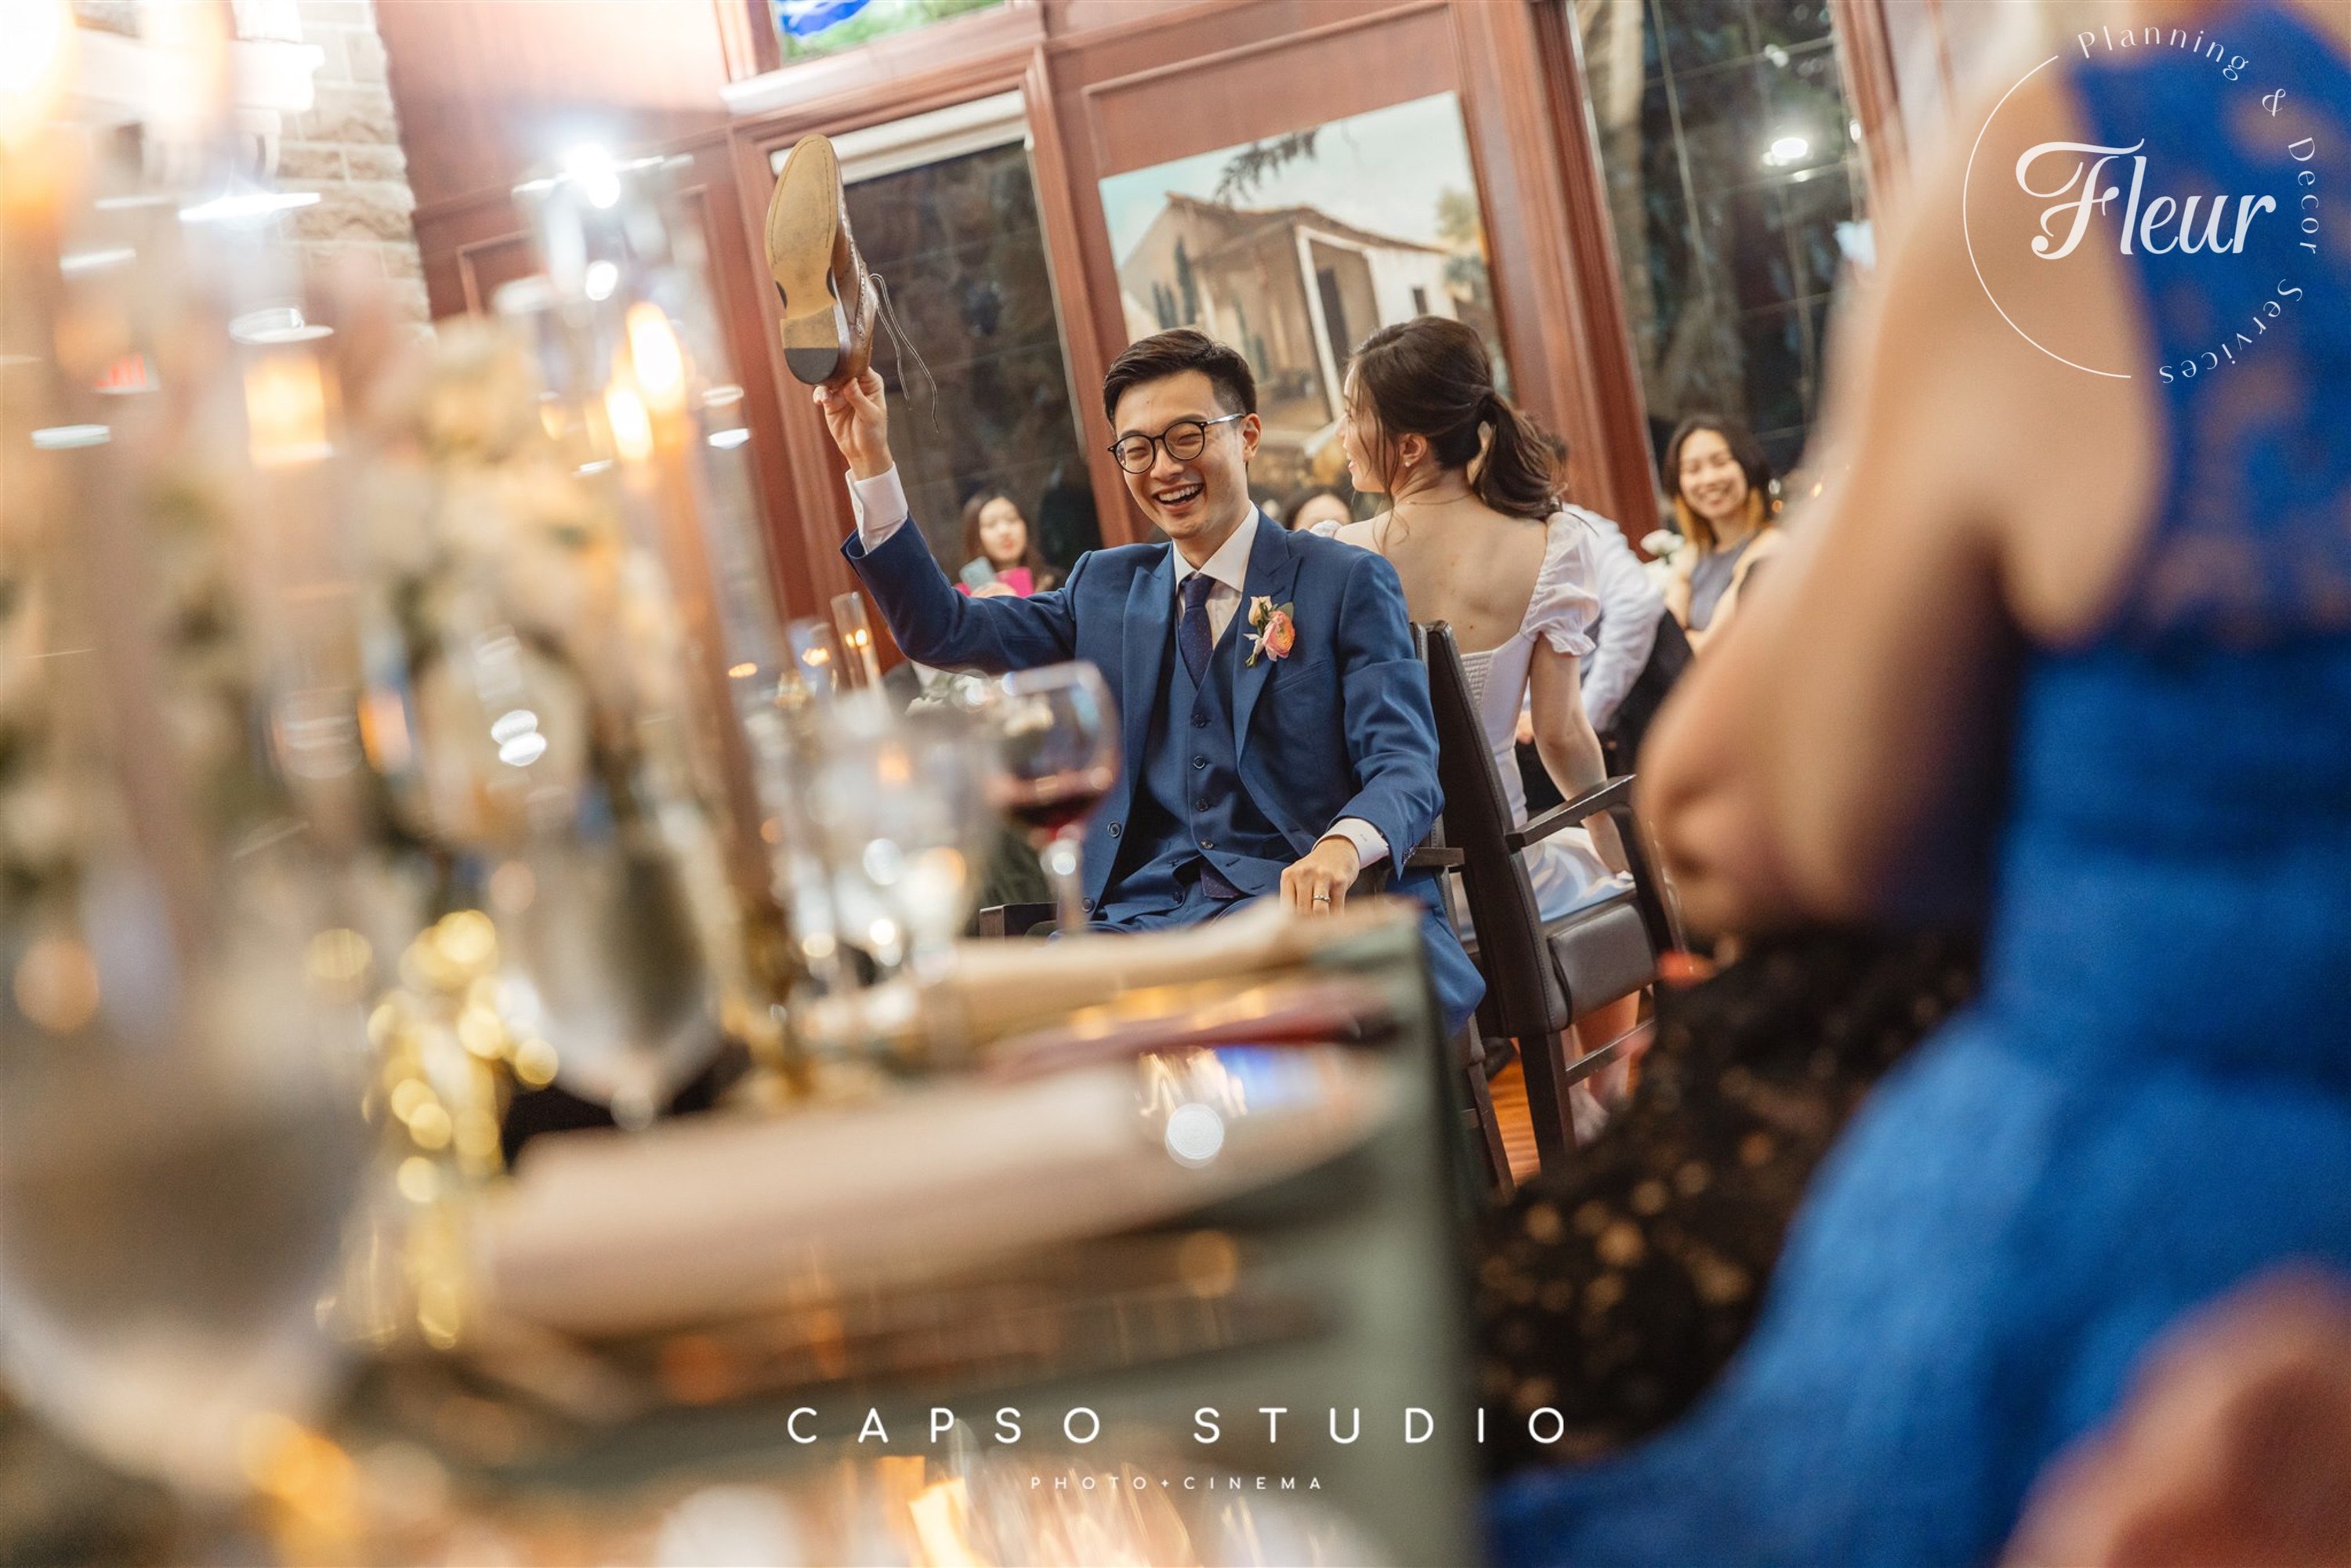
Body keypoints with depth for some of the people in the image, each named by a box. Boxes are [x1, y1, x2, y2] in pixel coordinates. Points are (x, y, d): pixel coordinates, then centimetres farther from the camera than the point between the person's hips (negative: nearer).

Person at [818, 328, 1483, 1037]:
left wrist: (1342, 846, -27)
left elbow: (1405, 766, -3)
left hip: (1311, 902, -3)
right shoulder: (1105, 587, 22)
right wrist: (870, 463, 9)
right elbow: (942, 631, 17)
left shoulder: (1348, 583, 7)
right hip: (1147, 914, 3)